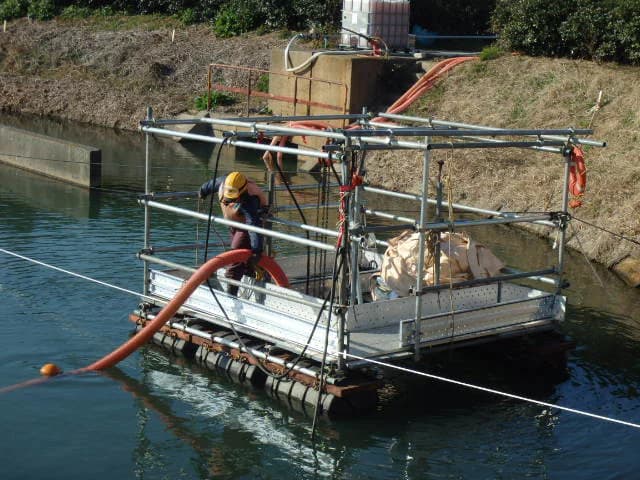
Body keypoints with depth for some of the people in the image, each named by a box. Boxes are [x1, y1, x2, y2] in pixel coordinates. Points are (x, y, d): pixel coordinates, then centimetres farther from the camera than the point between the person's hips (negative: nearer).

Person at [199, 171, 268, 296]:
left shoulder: (248, 201, -39)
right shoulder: (223, 182, -20)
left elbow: (254, 225, -46)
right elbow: (211, 184, 5)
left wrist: (257, 249, -54)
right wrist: (203, 191, 26)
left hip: (246, 227, -8)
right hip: (234, 225, 8)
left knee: (236, 259, -15)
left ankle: (230, 294, -16)